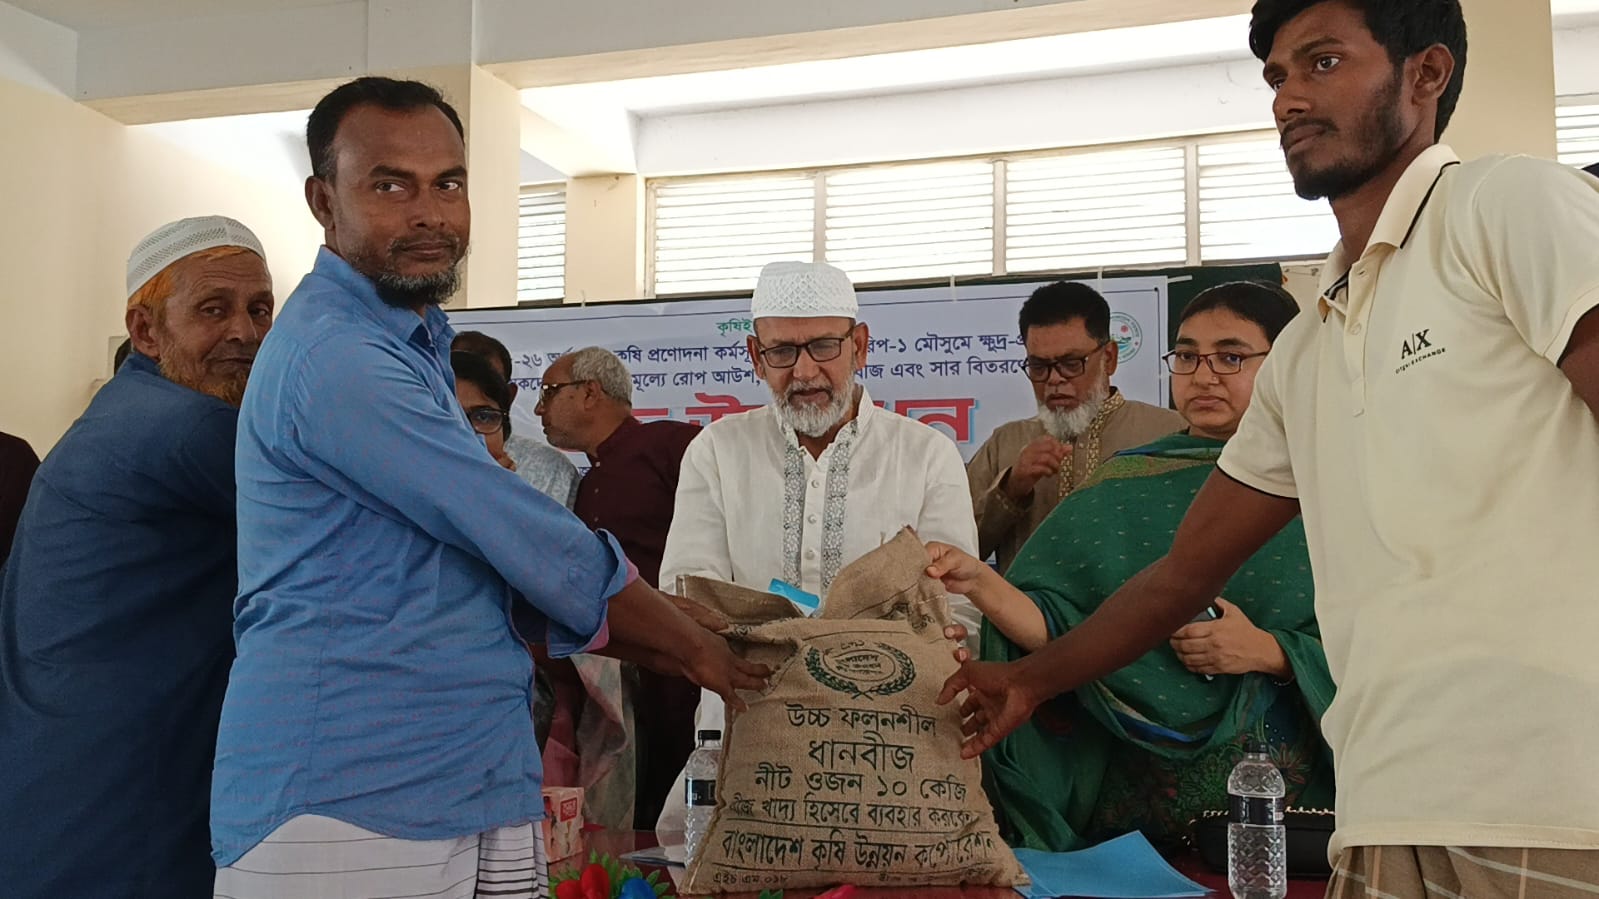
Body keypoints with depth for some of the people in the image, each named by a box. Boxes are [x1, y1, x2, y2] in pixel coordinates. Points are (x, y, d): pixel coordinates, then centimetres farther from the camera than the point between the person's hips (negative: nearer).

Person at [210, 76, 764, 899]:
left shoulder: (411, 345, 16)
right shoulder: (334, 354, -17)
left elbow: (500, 573, 17)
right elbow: (529, 541, -16)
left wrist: (666, 652, 11)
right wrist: (692, 644, -1)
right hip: (346, 808, -9)